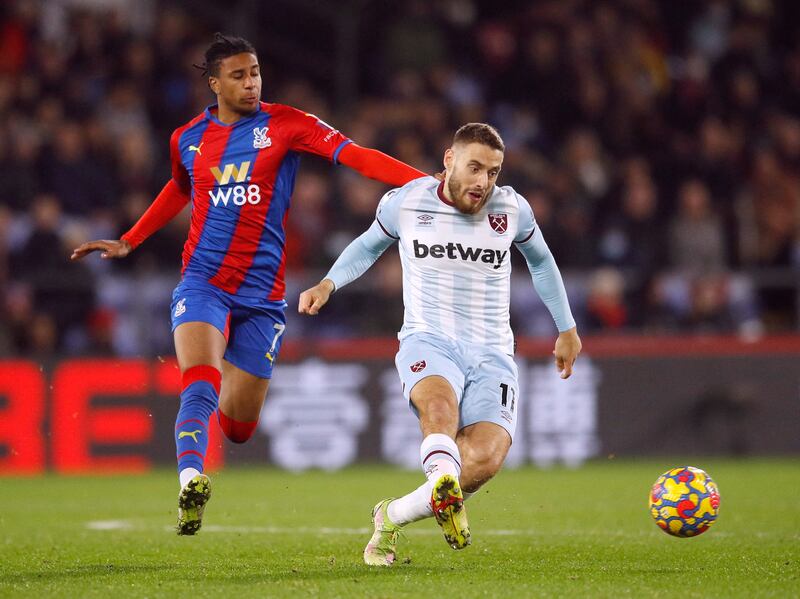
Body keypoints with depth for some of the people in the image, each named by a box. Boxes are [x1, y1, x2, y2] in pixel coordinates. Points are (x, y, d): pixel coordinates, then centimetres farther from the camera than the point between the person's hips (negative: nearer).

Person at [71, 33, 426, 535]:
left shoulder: (285, 125, -2)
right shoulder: (188, 139, 7)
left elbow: (354, 155, -14)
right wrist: (128, 243, 34)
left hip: (262, 292, 0)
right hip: (203, 281, 0)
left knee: (239, 426, 7)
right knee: (200, 389, -26)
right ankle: (191, 481, -36)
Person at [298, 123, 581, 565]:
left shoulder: (512, 210, 3)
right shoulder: (405, 203, 0)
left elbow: (540, 260, 23)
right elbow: (369, 246, 21)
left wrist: (567, 329, 29)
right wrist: (328, 284, 5)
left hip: (492, 355, 1)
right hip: (428, 342, -1)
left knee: (486, 456, -24)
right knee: (440, 404, -39)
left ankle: (392, 516, -8)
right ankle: (444, 487, -61)